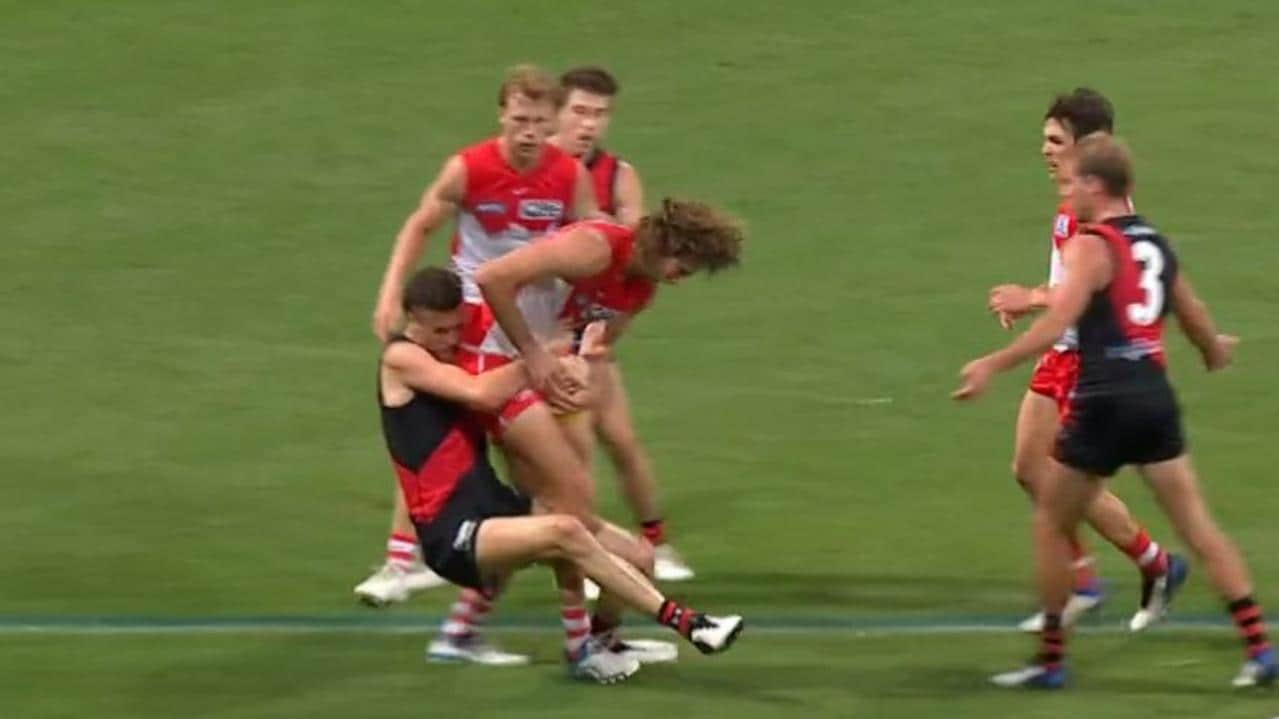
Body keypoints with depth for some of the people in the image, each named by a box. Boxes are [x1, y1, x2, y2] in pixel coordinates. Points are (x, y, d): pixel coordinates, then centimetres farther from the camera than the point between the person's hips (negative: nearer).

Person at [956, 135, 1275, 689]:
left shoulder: (1091, 246, -7)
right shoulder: (1155, 244, 15)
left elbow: (1057, 323, -21)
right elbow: (1195, 317, 27)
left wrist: (993, 365, -26)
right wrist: (1216, 351, 49)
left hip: (1105, 403, -6)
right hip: (1156, 399, 6)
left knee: (1051, 525, 10)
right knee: (1198, 527, 6)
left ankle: (1050, 659, 13)